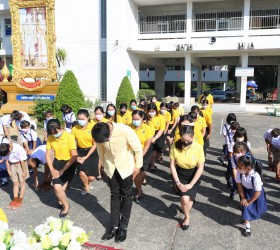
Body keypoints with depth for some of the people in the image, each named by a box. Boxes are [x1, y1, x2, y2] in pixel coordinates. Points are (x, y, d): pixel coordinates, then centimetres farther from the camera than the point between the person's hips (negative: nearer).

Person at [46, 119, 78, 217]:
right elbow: (48, 155, 2)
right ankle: (66, 205, 18)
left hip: (69, 163, -3)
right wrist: (52, 169, -9)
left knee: (60, 187, -7)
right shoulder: (50, 138, -6)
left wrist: (62, 170, -18)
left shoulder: (69, 137, -19)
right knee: (57, 187, -11)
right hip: (57, 162, 3)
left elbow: (74, 156, -18)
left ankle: (66, 205, 21)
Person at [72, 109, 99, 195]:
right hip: (80, 151, 2)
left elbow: (95, 144, -12)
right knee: (81, 172, -17)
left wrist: (86, 157, -14)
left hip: (92, 152, -1)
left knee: (91, 177, -3)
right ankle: (86, 186, 19)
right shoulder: (75, 128, -11)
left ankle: (89, 182, 39)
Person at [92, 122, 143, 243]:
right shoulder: (99, 135, -19)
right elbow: (100, 151, 1)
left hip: (126, 166, -3)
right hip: (111, 168, 3)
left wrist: (138, 166, -10)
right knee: (114, 195, 10)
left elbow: (138, 148, -18)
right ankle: (114, 225, 22)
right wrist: (104, 166, 11)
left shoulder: (125, 130, -32)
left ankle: (123, 226, 20)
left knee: (126, 195, 7)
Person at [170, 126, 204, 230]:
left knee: (188, 199, -11)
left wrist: (191, 184, -17)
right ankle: (187, 217, 14)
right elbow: (172, 165, -9)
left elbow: (200, 168, -14)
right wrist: (178, 182, -13)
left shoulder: (198, 147, -20)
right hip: (180, 175, 0)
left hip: (193, 176, 0)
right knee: (185, 199, -18)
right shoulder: (175, 146, -18)